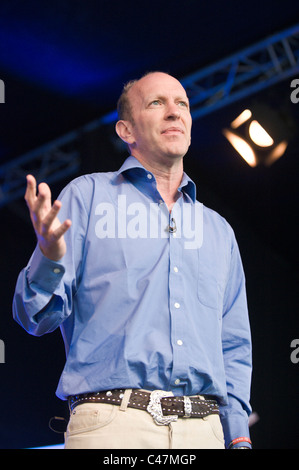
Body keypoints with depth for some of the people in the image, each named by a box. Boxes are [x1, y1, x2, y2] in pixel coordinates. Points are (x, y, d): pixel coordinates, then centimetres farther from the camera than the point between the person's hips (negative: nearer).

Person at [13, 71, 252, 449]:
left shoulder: (218, 230, 21)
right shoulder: (88, 195, 9)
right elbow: (36, 317, 3)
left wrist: (239, 438, 9)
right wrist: (49, 258, -18)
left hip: (203, 429, 4)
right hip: (112, 421, -4)